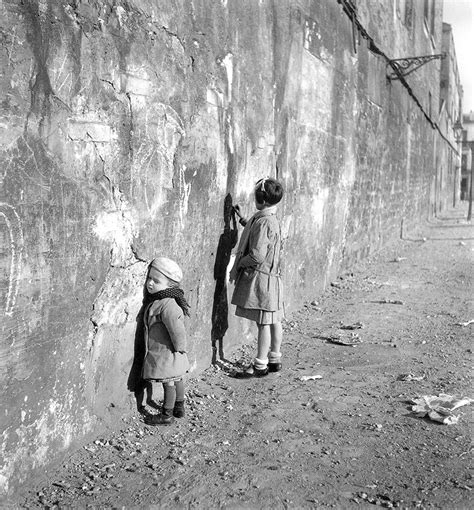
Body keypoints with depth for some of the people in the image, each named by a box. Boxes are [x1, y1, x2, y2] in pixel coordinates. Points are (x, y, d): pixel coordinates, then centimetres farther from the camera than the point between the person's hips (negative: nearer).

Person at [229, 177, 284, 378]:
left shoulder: (264, 221, -20)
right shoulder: (271, 219, 11)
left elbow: (257, 256, -25)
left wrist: (239, 264, -9)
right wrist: (242, 218, 25)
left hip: (260, 278, -10)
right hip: (271, 277, 10)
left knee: (264, 323, -2)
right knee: (273, 321, 15)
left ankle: (260, 365, 7)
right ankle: (274, 359, 26)